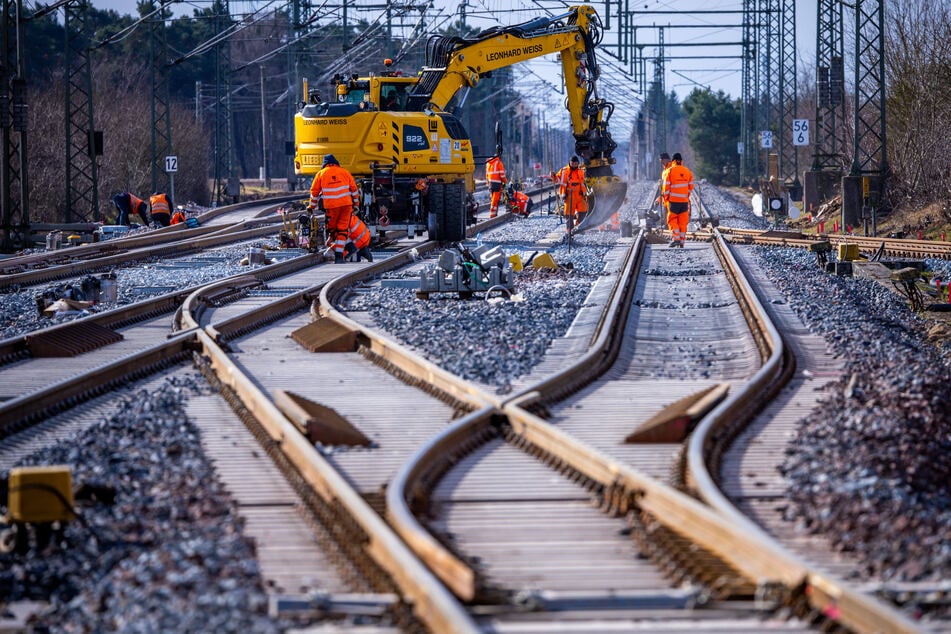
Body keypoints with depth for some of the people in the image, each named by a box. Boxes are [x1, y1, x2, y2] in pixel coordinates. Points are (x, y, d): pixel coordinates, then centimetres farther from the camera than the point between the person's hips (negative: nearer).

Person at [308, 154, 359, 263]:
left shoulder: (321, 174, 7)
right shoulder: (344, 172, 11)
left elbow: (314, 192, 10)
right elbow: (354, 188, 13)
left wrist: (312, 206, 21)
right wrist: (356, 203, 23)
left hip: (331, 206, -2)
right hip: (346, 204, 2)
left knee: (331, 229, 16)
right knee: (342, 229, 3)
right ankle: (339, 255, -3)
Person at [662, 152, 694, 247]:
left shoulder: (670, 171, -5)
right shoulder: (688, 172, 7)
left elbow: (666, 187, -6)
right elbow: (691, 187, 8)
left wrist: (665, 198, 3)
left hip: (673, 200, -3)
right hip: (685, 200, 3)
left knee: (672, 220, 4)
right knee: (683, 221, 7)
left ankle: (676, 238, -12)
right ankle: (682, 241, 7)